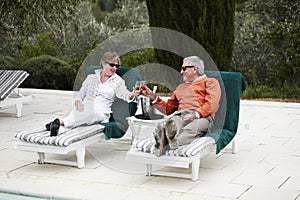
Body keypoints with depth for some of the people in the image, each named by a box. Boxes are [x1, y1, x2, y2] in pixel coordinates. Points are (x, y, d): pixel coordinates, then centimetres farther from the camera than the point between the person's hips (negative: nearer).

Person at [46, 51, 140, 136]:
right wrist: (78, 102, -7)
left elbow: (124, 94, -3)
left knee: (91, 113, -37)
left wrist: (132, 94, -28)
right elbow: (79, 95, 17)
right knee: (76, 111, -34)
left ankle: (61, 122, -44)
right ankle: (60, 129, -50)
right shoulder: (91, 77, 17)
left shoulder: (118, 81, 13)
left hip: (100, 113, -2)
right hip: (85, 109, 2)